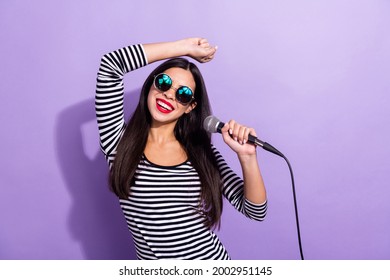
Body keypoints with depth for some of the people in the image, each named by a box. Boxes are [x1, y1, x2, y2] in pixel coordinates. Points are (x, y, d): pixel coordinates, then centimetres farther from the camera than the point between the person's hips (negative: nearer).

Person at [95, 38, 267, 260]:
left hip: (213, 258, 1)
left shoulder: (202, 152, -7)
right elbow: (110, 65, -18)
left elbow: (255, 210, -8)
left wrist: (246, 156, -24)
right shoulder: (120, 143, -10)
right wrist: (184, 48, -14)